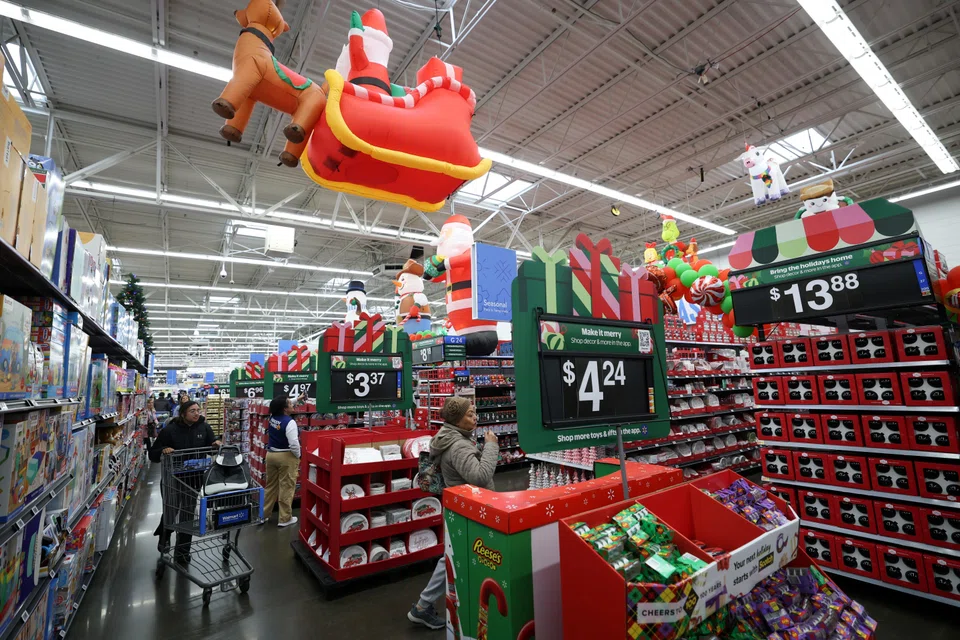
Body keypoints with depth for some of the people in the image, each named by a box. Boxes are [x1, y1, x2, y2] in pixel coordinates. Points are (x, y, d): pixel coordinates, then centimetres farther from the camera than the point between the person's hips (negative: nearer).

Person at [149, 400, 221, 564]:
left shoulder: (204, 428, -4)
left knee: (188, 513, 8)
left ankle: (182, 552, 25)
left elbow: (211, 444, 6)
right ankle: (164, 536, 48)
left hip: (194, 478, 2)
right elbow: (153, 454, -8)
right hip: (172, 478, -2)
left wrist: (216, 444, -16)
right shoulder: (170, 430, -12)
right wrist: (163, 451, -28)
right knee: (171, 510, 11)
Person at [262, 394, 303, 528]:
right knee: (286, 488, 3)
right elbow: (294, 444, -27)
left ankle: (264, 514, 29)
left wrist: (297, 399, 29)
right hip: (286, 457, -7)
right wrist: (298, 456, -10)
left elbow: (283, 407, 24)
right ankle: (285, 518, 11)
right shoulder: (289, 422, -22)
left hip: (271, 455, 7)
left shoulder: (272, 417, 1)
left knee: (271, 486, 19)